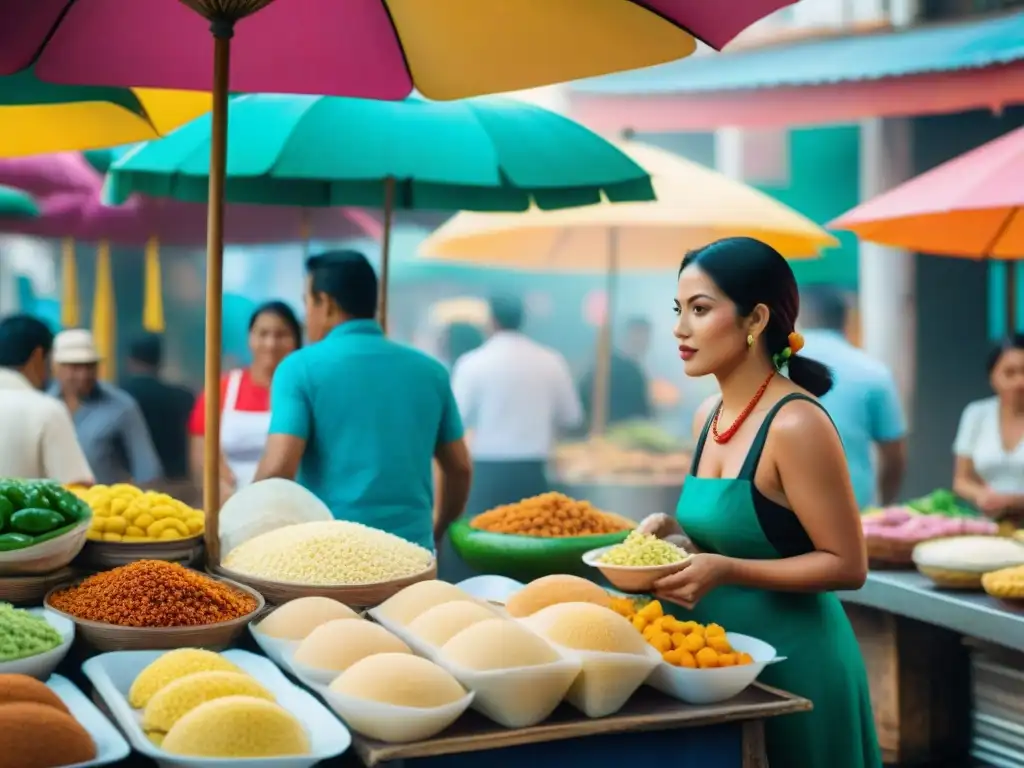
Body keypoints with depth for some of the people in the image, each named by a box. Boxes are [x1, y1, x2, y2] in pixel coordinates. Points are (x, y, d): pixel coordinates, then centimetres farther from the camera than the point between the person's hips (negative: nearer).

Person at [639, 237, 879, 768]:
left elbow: (846, 565, -17)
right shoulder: (708, 417, 5)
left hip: (792, 662, -8)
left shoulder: (796, 424, -19)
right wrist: (678, 535, -1)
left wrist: (726, 572, -25)